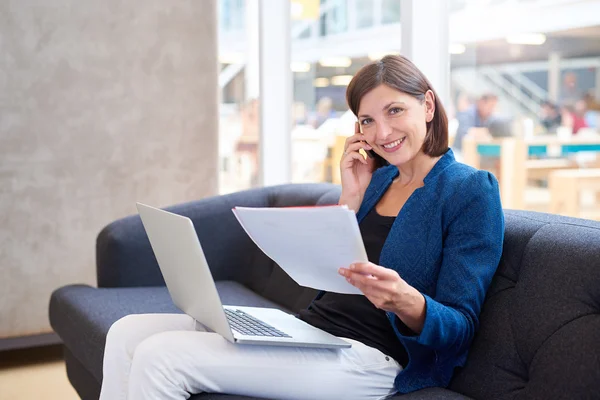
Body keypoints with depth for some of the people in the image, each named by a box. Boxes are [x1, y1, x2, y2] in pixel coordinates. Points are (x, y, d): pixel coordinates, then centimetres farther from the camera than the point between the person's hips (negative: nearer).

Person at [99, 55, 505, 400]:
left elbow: (460, 328, -10)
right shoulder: (378, 178, 15)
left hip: (368, 355, -7)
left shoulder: (471, 190, -6)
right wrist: (351, 198, 1)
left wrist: (408, 303, -32)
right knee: (128, 334, -2)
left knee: (159, 356, -19)